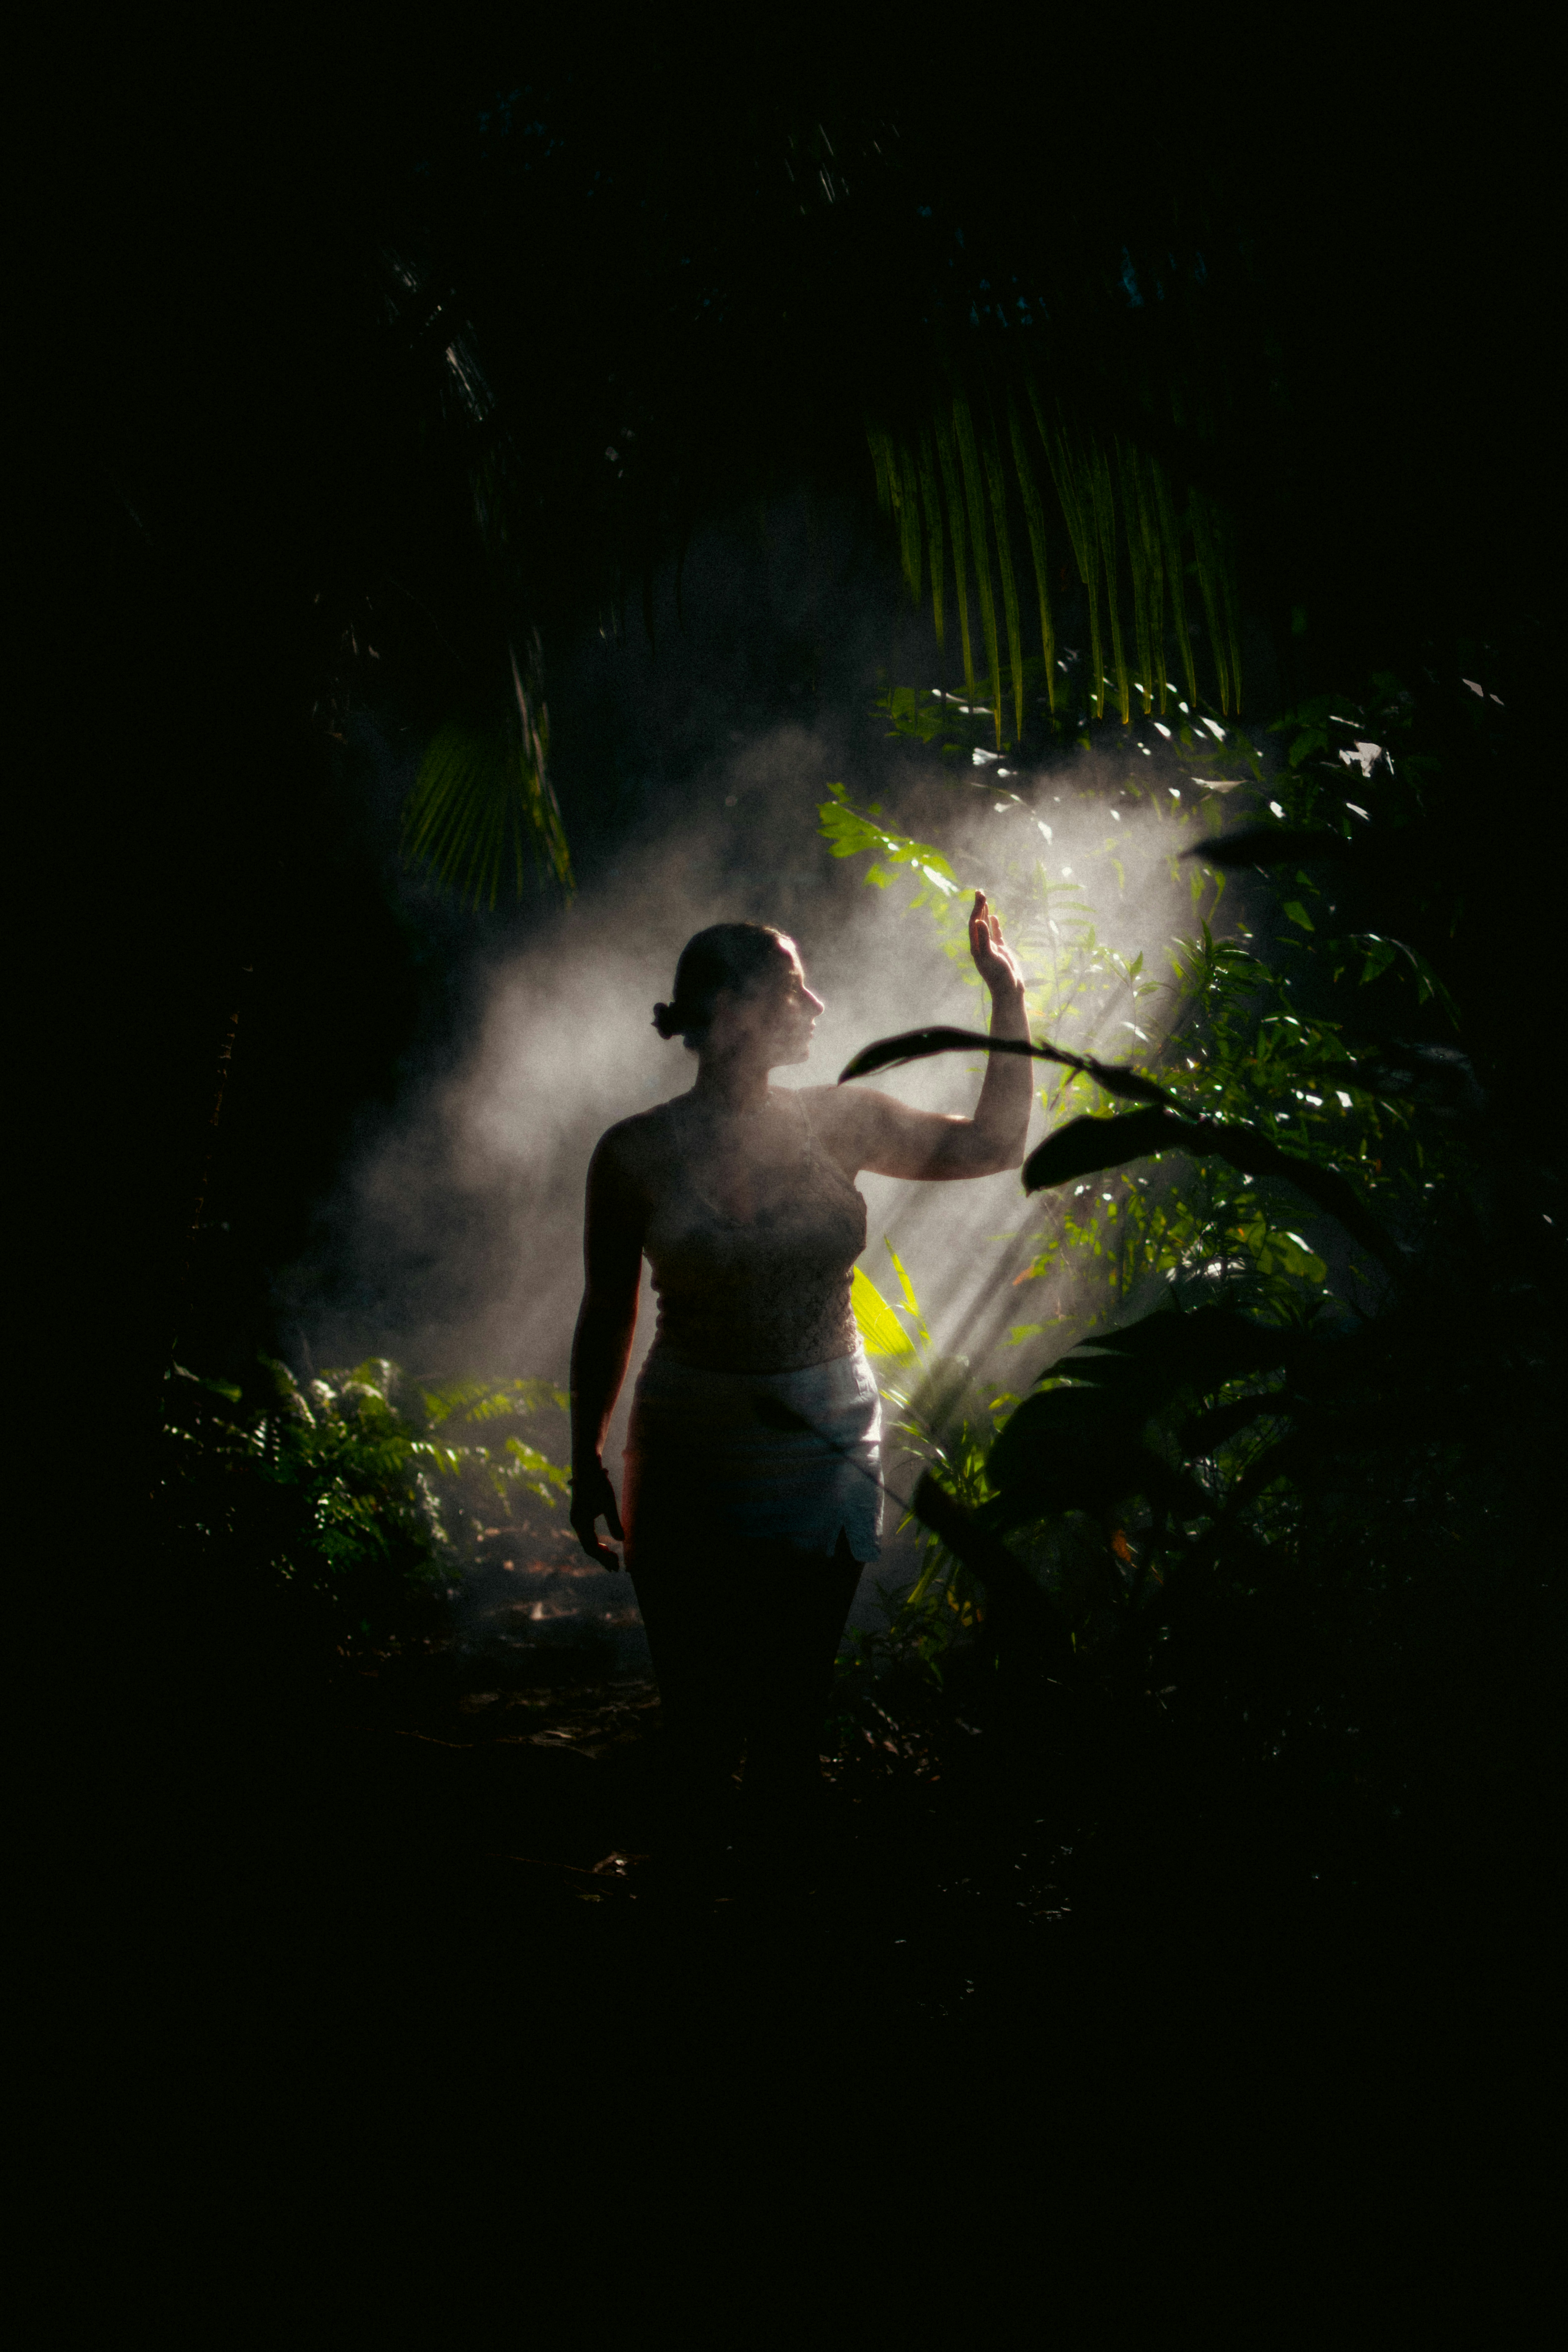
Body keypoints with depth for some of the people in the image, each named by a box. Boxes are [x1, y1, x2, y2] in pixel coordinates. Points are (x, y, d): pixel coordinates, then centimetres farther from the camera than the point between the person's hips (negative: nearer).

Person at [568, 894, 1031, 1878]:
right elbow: (607, 1316, 2)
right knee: (699, 1721, 5)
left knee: (793, 1719, 9)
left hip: (827, 1460, 2)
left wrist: (1009, 1001, 1)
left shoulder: (837, 1123, -3)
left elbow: (994, 1145, 9)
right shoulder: (636, 1154, -9)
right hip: (689, 1471, -2)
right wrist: (586, 1462, 4)